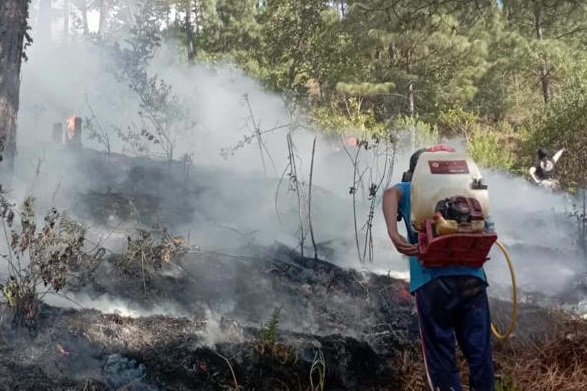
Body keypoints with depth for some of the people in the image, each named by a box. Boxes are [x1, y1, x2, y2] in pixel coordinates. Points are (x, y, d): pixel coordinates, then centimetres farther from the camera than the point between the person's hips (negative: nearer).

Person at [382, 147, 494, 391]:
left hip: (433, 281, -2)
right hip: (472, 278, 3)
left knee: (441, 358, 5)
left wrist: (394, 235, -19)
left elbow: (390, 194, -8)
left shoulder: (408, 190, 16)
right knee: (479, 352, 10)